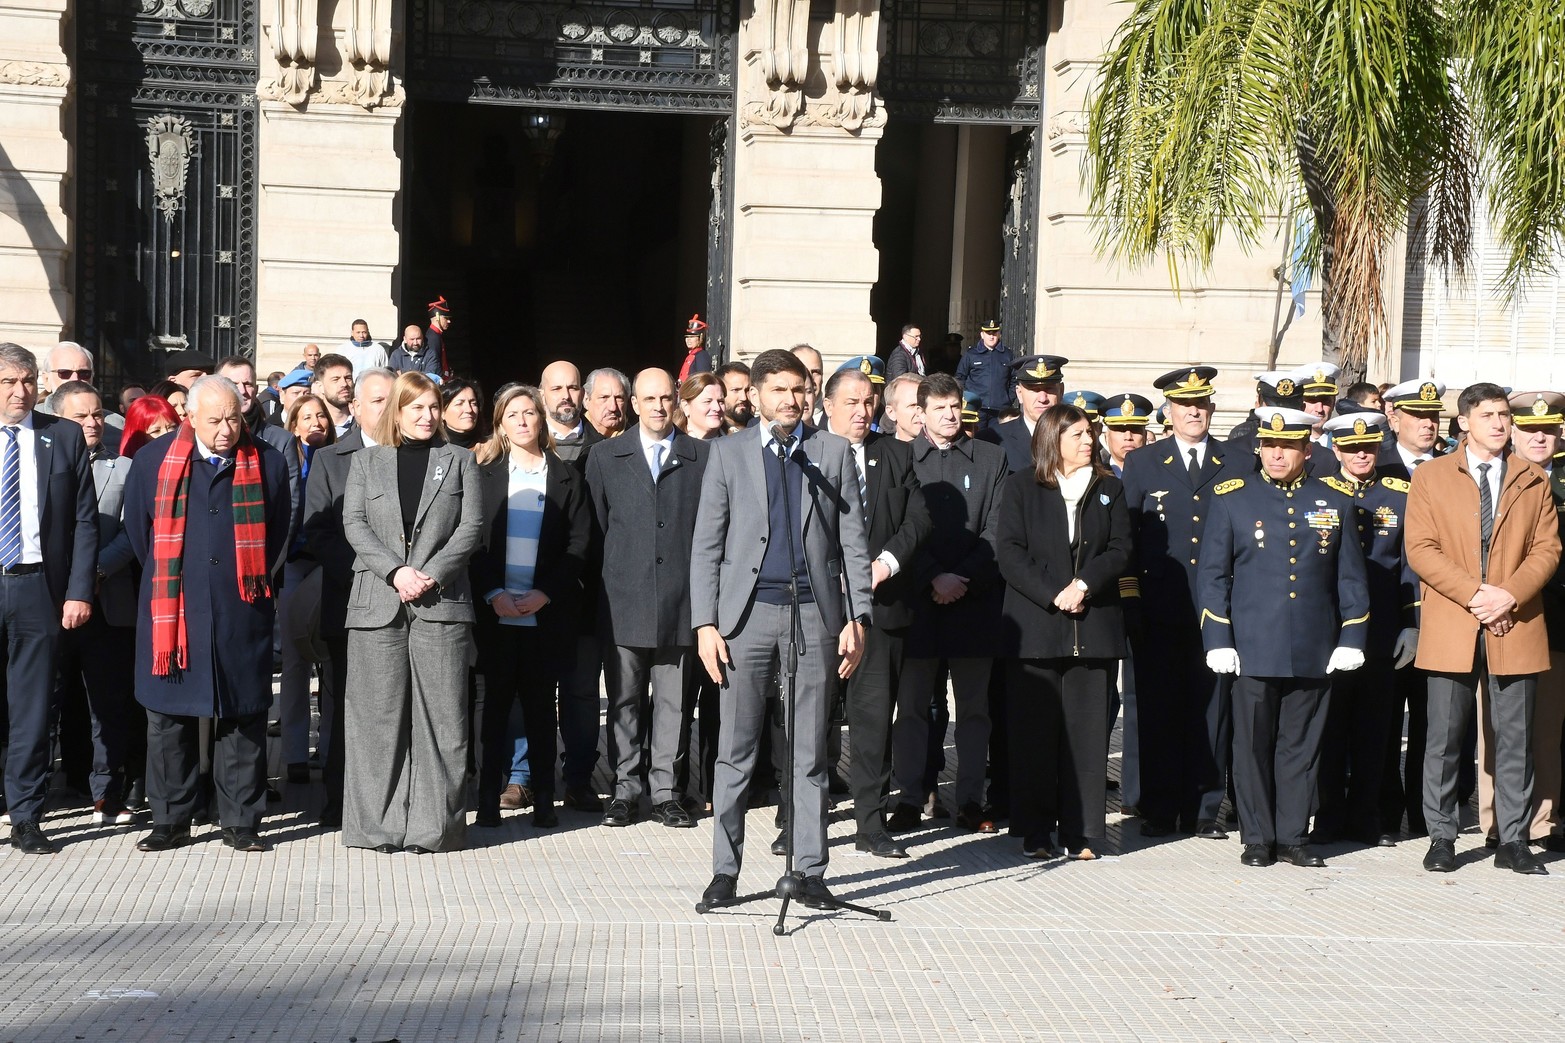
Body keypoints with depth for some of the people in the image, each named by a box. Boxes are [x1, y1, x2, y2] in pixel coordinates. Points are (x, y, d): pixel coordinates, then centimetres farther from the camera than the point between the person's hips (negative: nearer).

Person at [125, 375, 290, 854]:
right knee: (168, 716, 5)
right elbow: (138, 531, 13)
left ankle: (241, 822, 11)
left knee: (243, 717, 3)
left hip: (242, 614, 0)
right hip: (172, 611, 0)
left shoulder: (266, 463, 3)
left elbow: (277, 534, 14)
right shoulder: (153, 460, 2)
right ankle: (170, 820, 15)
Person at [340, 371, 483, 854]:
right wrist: (396, 571, -11)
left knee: (440, 716, -3)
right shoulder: (366, 462, 14)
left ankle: (434, 825, 2)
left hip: (441, 601, 0)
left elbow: (471, 525, 4)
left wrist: (431, 575, -9)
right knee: (378, 716, 0)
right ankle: (380, 825, 6)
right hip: (377, 602, 1)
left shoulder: (459, 460, 13)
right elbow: (354, 524, 4)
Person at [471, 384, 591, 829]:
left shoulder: (567, 477, 8)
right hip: (496, 610, 0)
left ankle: (544, 799, 9)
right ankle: (489, 799, 6)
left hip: (547, 612, 0)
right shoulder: (485, 474, 9)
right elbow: (473, 540, 3)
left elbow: (579, 543, 2)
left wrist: (545, 595, -9)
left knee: (541, 706, 4)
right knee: (496, 702, 2)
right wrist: (494, 594, -10)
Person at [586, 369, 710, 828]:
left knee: (673, 699, 3)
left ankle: (664, 790, 11)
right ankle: (625, 790, 12)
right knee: (625, 700, 4)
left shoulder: (703, 457, 5)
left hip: (680, 600, -1)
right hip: (624, 600, 1)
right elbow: (596, 525, 10)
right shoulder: (606, 458, 9)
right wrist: (612, 578, 5)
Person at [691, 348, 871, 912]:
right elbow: (706, 544, 4)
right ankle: (725, 869, 11)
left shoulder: (833, 452, 9)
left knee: (809, 753, 5)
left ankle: (809, 871, 12)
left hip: (814, 614, 1)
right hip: (747, 613, 0)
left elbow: (852, 542, 7)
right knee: (735, 750, 2)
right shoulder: (728, 452, 7)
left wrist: (857, 619, -1)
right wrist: (705, 623, -4)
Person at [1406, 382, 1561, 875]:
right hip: (1450, 629, -1)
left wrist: (1509, 595, -11)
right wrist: (1475, 593, -13)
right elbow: (1420, 549, -2)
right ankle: (1441, 838, 10)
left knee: (1515, 739, 3)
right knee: (1444, 738, 1)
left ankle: (1513, 841, 10)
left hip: (1516, 627, 1)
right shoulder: (1430, 476, 6)